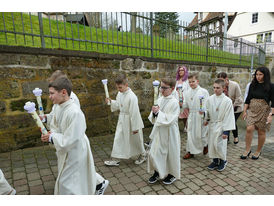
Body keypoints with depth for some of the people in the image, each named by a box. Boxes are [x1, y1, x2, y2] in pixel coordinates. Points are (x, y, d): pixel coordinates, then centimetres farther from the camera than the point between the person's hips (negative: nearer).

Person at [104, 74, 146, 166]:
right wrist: (110, 101, -7)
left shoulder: (132, 97, -26)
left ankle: (142, 155, 38)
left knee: (136, 140, 12)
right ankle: (115, 159, 22)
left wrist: (135, 127, -17)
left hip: (131, 121, -7)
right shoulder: (120, 94, -2)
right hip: (122, 120, 7)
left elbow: (134, 113, -22)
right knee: (118, 139, 9)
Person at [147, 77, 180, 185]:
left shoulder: (174, 102, -16)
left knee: (170, 153, 11)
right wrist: (154, 113, -13)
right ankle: (157, 172, 35)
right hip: (159, 131, 6)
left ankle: (172, 174, 36)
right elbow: (153, 119, 8)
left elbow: (170, 120, -22)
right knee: (154, 153, 11)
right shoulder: (159, 100, 3)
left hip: (169, 133, -6)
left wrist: (158, 112, -21)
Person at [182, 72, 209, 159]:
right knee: (190, 133, 7)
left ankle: (205, 145, 38)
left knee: (200, 134, 5)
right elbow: (185, 105, 7)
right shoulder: (187, 93, 6)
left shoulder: (204, 91, -6)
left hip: (201, 116, -3)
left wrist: (203, 111, -26)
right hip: (191, 116, 4)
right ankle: (190, 152, 20)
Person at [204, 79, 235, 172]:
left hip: (221, 126, -4)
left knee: (219, 144, -2)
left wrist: (226, 131, -13)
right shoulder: (210, 99, -2)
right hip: (212, 125, 4)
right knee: (212, 143, 11)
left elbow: (228, 117, -12)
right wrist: (206, 119, -8)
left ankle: (223, 161, 25)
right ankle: (215, 161, 31)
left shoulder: (227, 101, -14)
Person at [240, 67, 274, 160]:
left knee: (261, 132, 8)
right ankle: (247, 150, 4)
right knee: (249, 129, -11)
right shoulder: (253, 85, 4)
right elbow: (248, 99, 7)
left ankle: (258, 151, 25)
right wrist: (245, 111, 4)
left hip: (264, 111, -2)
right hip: (252, 110, 2)